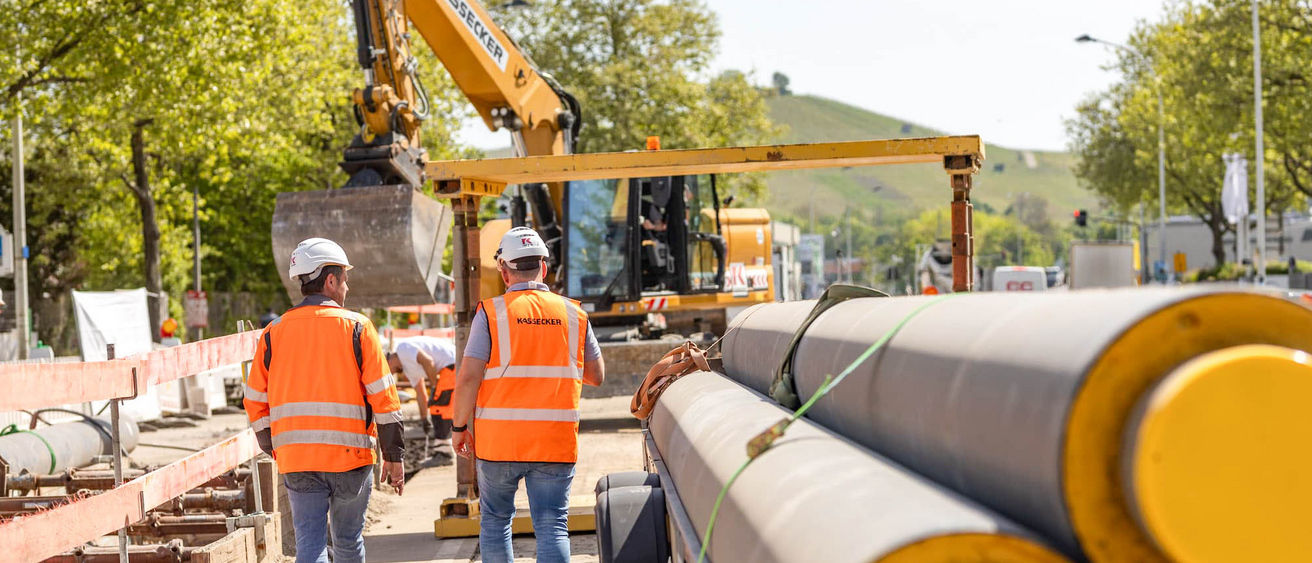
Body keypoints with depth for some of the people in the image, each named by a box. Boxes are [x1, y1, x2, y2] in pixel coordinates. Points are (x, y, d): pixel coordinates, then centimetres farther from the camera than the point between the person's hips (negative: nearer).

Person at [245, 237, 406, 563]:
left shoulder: (273, 333, 5)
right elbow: (383, 397, -5)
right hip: (350, 457, -2)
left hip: (296, 461, 2)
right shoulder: (357, 328, -3)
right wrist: (393, 456, 2)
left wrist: (275, 451, 20)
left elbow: (256, 402, 8)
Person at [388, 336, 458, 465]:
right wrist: (424, 419, 31)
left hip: (452, 363, -10)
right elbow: (420, 392, 27)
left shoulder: (403, 348, -8)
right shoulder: (407, 367, 21)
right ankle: (447, 451, 19)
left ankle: (444, 453, -2)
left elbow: (428, 361, -20)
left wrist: (434, 386, -10)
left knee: (438, 407, -6)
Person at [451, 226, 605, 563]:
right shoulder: (573, 314, 5)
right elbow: (596, 376, 13)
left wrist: (460, 427, 3)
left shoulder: (492, 312, -4)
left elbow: (468, 377, -10)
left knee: (495, 522, 16)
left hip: (499, 439, -1)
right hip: (556, 442, 1)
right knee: (552, 526, 1)